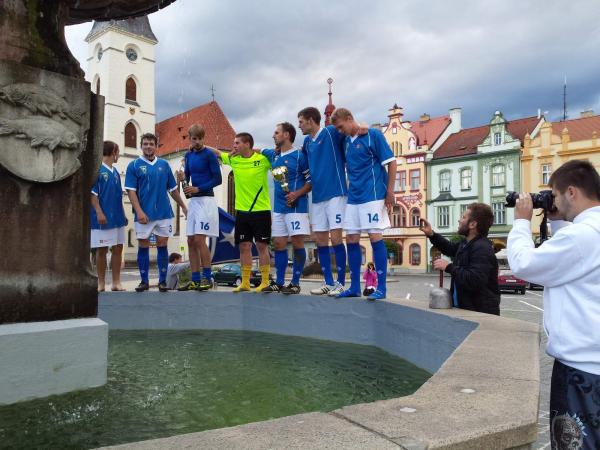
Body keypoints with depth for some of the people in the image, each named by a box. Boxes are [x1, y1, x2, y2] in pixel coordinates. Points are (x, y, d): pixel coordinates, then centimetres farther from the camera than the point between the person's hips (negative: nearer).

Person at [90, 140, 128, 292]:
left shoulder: (115, 172, 15)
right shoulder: (97, 169, -6)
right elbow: (92, 193, -11)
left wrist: (123, 214, 17)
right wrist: (99, 212, -18)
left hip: (117, 217, 7)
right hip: (103, 218, -7)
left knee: (118, 249, 6)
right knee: (102, 250, 2)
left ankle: (116, 282, 12)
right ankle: (101, 283, 10)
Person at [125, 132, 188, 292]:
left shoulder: (164, 164, 9)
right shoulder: (134, 165, 1)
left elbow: (173, 189, 16)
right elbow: (131, 191, -5)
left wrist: (183, 206, 16)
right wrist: (139, 211, -15)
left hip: (163, 213, 2)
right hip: (144, 214, -2)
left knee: (162, 246, 4)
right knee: (143, 246, 4)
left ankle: (163, 281, 11)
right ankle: (144, 281, 15)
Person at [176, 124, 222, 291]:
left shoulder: (209, 155, -6)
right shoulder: (188, 155, 13)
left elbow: (218, 179, -9)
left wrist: (198, 188, -15)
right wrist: (182, 178, -4)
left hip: (206, 200, -7)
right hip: (193, 201, 7)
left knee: (199, 240, -11)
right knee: (191, 241, 5)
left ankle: (207, 278, -1)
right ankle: (195, 280, 12)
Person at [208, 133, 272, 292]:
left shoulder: (263, 159, -8)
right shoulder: (233, 159, 5)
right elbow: (217, 152, 19)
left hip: (261, 210, -4)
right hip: (241, 211, 5)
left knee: (262, 246, 1)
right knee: (244, 246, 7)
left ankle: (265, 282, 9)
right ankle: (245, 283, 15)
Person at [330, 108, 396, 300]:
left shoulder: (373, 135, -5)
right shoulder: (345, 141, 13)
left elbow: (391, 162, -7)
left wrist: (390, 192, -11)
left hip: (373, 196, -7)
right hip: (353, 197, 7)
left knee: (375, 237, -7)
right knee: (351, 240, 6)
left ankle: (381, 288, 2)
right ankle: (354, 287, 15)